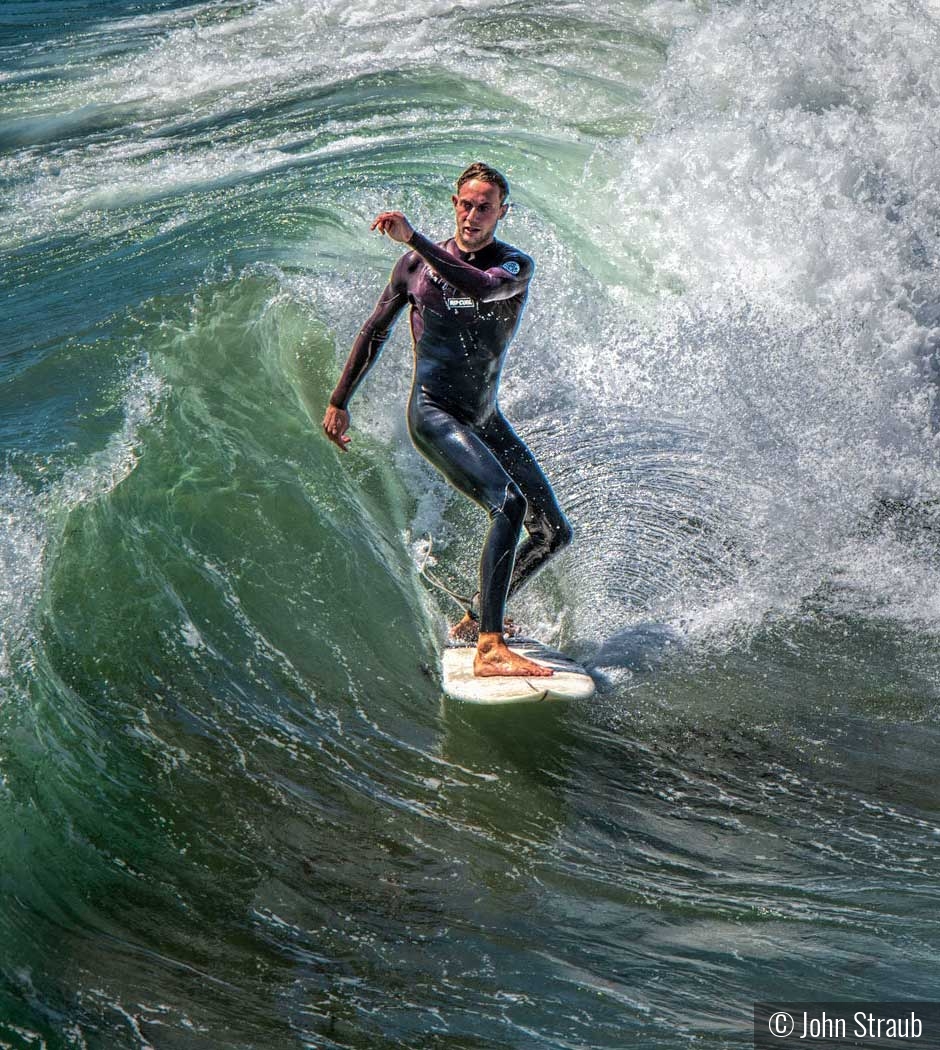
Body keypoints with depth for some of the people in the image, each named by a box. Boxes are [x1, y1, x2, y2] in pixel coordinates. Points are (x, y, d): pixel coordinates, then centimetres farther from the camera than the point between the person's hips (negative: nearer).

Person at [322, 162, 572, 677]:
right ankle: (489, 648, -32)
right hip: (433, 413, -5)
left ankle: (476, 619, 26)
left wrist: (414, 238, -32)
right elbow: (375, 331, 11)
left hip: (485, 419, 5)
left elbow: (483, 289, -29)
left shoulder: (515, 266, -3)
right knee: (509, 504, -28)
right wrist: (339, 401, 13)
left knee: (554, 532, 5)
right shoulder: (416, 264, -1)